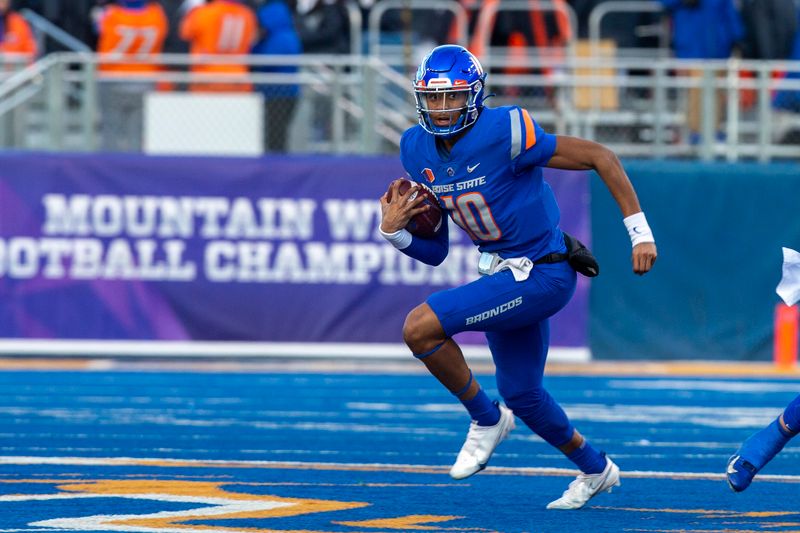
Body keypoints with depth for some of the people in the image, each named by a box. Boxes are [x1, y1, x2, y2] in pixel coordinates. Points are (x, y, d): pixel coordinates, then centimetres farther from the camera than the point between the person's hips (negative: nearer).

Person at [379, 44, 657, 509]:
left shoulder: (503, 134, -23)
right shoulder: (419, 150, -1)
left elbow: (600, 157, -17)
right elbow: (434, 251, 8)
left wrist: (639, 231, -18)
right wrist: (394, 231, -12)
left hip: (542, 275, -8)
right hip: (502, 275, 8)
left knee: (420, 327, -21)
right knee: (522, 396, 21)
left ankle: (486, 418, 1)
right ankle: (596, 470, 45)